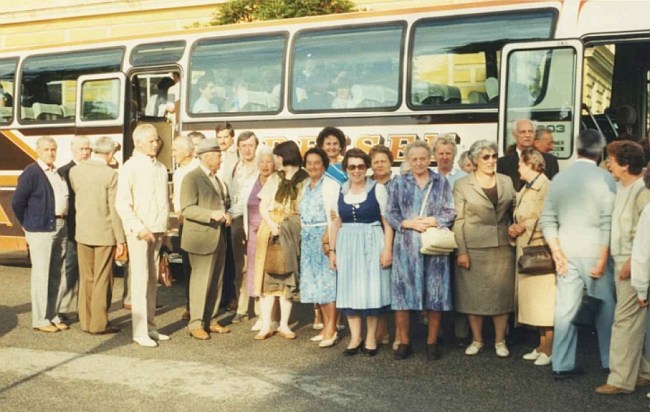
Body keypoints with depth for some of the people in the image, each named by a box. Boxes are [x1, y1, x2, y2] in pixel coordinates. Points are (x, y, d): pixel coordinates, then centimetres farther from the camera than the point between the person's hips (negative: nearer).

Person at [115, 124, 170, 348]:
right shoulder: (130, 167, -6)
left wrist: (165, 229, 15)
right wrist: (139, 228, -17)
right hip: (139, 231, -6)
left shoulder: (160, 168, 13)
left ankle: (150, 327, 18)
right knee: (140, 279, -5)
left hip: (157, 231, 6)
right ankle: (140, 332, -1)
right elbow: (122, 204, -10)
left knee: (153, 279, 10)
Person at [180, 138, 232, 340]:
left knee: (216, 282, 11)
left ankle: (211, 320, 21)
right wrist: (211, 215, -27)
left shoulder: (216, 178, 18)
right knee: (201, 282, -4)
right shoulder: (191, 178, -9)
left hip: (219, 238, 8)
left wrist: (225, 214, 7)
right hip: (201, 238, -8)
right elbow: (187, 208, -17)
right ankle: (196, 324, 5)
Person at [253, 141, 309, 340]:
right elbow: (263, 206, 4)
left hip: (292, 232, -2)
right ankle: (266, 325, 1)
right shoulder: (273, 179, 11)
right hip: (269, 230, 2)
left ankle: (284, 324, 9)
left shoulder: (305, 181, 0)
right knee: (268, 276, -1)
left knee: (287, 277, 2)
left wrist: (286, 226, -17)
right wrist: (272, 226, -13)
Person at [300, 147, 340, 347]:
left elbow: (333, 214, -13)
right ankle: (326, 326, 16)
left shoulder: (330, 185, -7)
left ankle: (331, 330, -6)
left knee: (328, 280, -8)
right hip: (308, 238, 8)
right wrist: (304, 236, 11)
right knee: (315, 281, 8)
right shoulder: (307, 187, 17)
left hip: (325, 236, -8)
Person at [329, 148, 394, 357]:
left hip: (371, 244, -3)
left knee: (371, 290, -1)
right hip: (347, 245, 4)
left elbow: (387, 222, -5)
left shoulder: (378, 189, -2)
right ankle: (355, 338, 16)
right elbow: (336, 222, 12)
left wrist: (388, 249, -12)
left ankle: (371, 338, 11)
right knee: (350, 290, 6)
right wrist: (332, 250, 8)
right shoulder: (340, 191, 8)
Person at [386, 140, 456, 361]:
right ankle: (404, 342, 11)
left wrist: (432, 221, -11)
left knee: (435, 294, 1)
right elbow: (390, 213, 5)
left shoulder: (441, 182, 9)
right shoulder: (400, 183, 10)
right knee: (402, 293, 0)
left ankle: (432, 342, 13)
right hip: (406, 246, 0)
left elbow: (450, 212, 4)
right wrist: (408, 223, -11)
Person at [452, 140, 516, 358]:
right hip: (473, 248, -2)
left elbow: (514, 212, 12)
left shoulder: (506, 182, 8)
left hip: (502, 247, 3)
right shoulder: (462, 185, -1)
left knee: (502, 294, 5)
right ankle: (477, 340, 19)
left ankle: (500, 341, 17)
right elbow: (458, 220, -4)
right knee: (473, 295, 5)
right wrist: (461, 251, -9)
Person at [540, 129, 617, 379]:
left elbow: (547, 220, 2)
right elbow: (608, 223, -12)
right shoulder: (605, 179, -7)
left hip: (566, 252, 4)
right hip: (593, 252, -3)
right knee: (605, 307, 11)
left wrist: (557, 253, 2)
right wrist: (603, 259, -10)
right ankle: (609, 361, 22)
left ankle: (562, 365, 9)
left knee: (565, 308, 5)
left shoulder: (559, 178, 6)